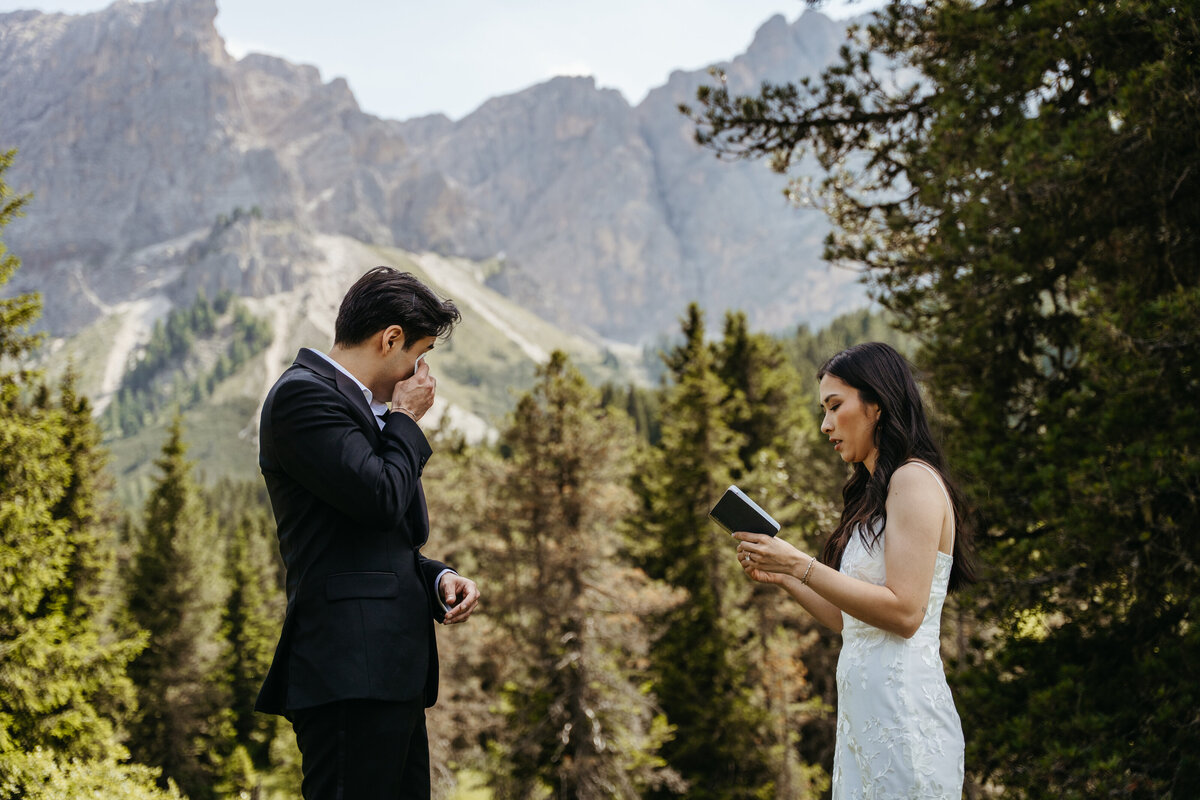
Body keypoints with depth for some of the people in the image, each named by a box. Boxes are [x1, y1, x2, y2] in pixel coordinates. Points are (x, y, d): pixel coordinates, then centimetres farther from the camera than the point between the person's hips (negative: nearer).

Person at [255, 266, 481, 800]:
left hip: (390, 670, 10)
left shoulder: (363, 409, 23)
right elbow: (381, 498, -19)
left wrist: (437, 578, 8)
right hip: (349, 672, -10)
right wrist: (406, 420, -2)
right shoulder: (304, 394, -8)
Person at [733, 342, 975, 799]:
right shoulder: (874, 495, 18)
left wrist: (801, 565, -17)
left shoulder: (915, 480, -10)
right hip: (864, 711, 9)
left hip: (902, 712, -9)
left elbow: (904, 613, -18)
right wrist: (781, 577, 10)